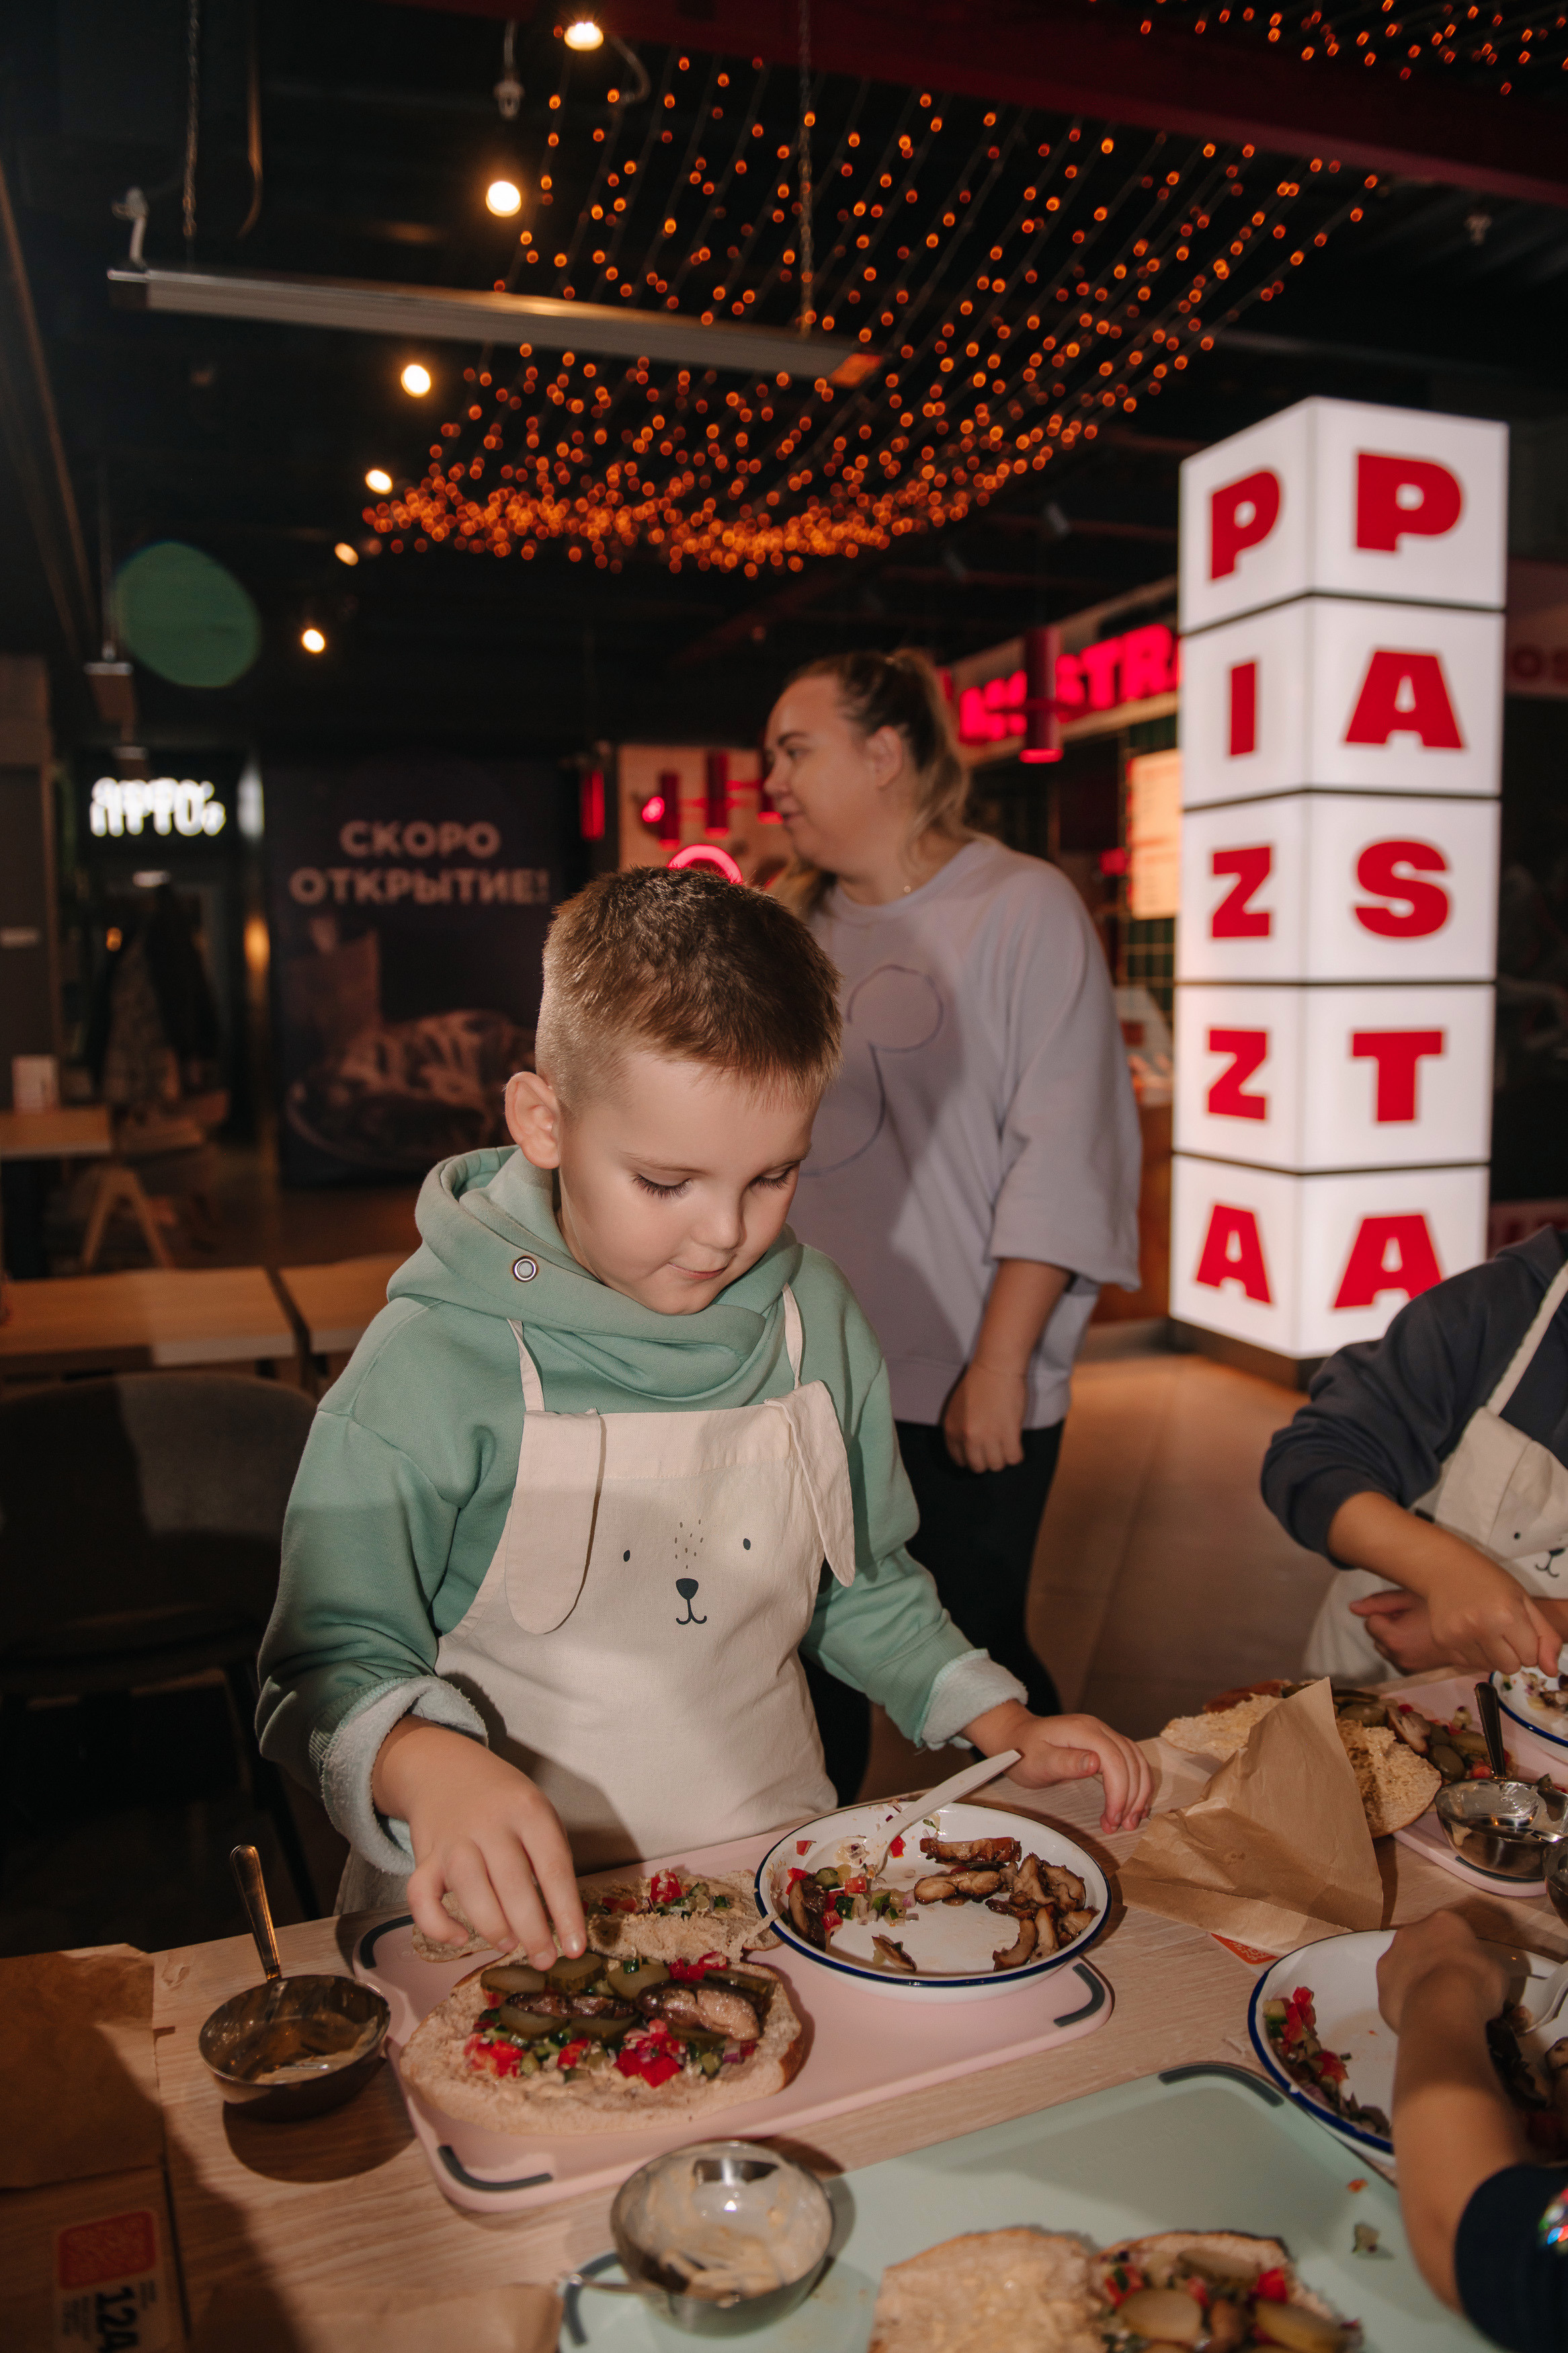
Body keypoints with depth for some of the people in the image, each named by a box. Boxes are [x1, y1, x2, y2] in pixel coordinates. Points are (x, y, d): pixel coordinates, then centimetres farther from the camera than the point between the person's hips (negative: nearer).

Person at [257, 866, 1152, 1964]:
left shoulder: (814, 1320, 6)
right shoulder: (433, 1363, -11)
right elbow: (335, 1663, -7)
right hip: (524, 1911, -3)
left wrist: (1009, 1728, 9)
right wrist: (427, 1765, -27)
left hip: (773, 1865, 4)